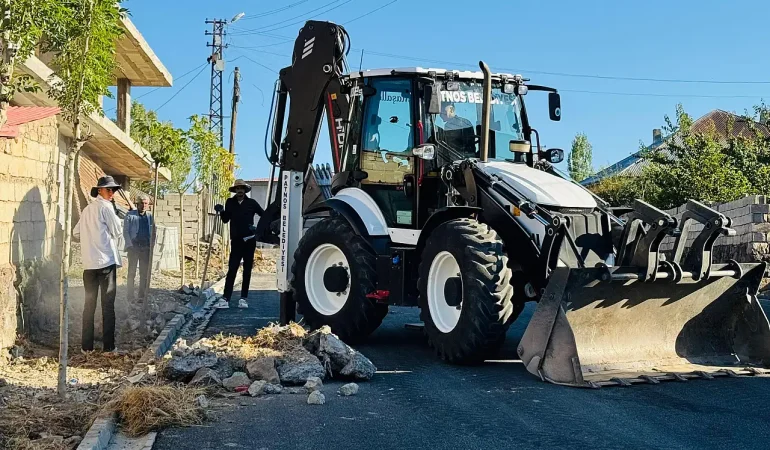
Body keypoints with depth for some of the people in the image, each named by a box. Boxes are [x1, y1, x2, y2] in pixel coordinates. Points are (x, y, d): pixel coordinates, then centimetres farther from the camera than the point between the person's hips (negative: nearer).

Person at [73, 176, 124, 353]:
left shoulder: (87, 209, 16)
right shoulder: (106, 207, -5)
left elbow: (76, 232, 21)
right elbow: (118, 231, -2)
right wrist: (117, 244, 17)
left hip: (89, 262, 6)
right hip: (106, 260, -6)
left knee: (89, 303, 8)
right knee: (108, 304, -1)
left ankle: (86, 345, 7)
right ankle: (108, 345, 0)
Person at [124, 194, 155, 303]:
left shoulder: (150, 217, 14)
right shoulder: (130, 215, 4)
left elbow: (153, 233, 17)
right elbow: (125, 231, 1)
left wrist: (152, 246, 4)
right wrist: (130, 245, -8)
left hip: (146, 248, 3)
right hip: (133, 247, -3)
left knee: (144, 273, 3)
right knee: (131, 272, -3)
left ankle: (142, 296, 8)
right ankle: (130, 297, 0)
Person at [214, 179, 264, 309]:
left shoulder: (251, 203, 1)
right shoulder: (230, 202, 5)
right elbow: (225, 220, 8)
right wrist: (221, 211, -10)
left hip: (250, 240, 0)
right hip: (236, 241, 0)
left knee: (247, 270, 5)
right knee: (232, 269, -7)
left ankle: (243, 298, 11)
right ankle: (225, 298, -8)